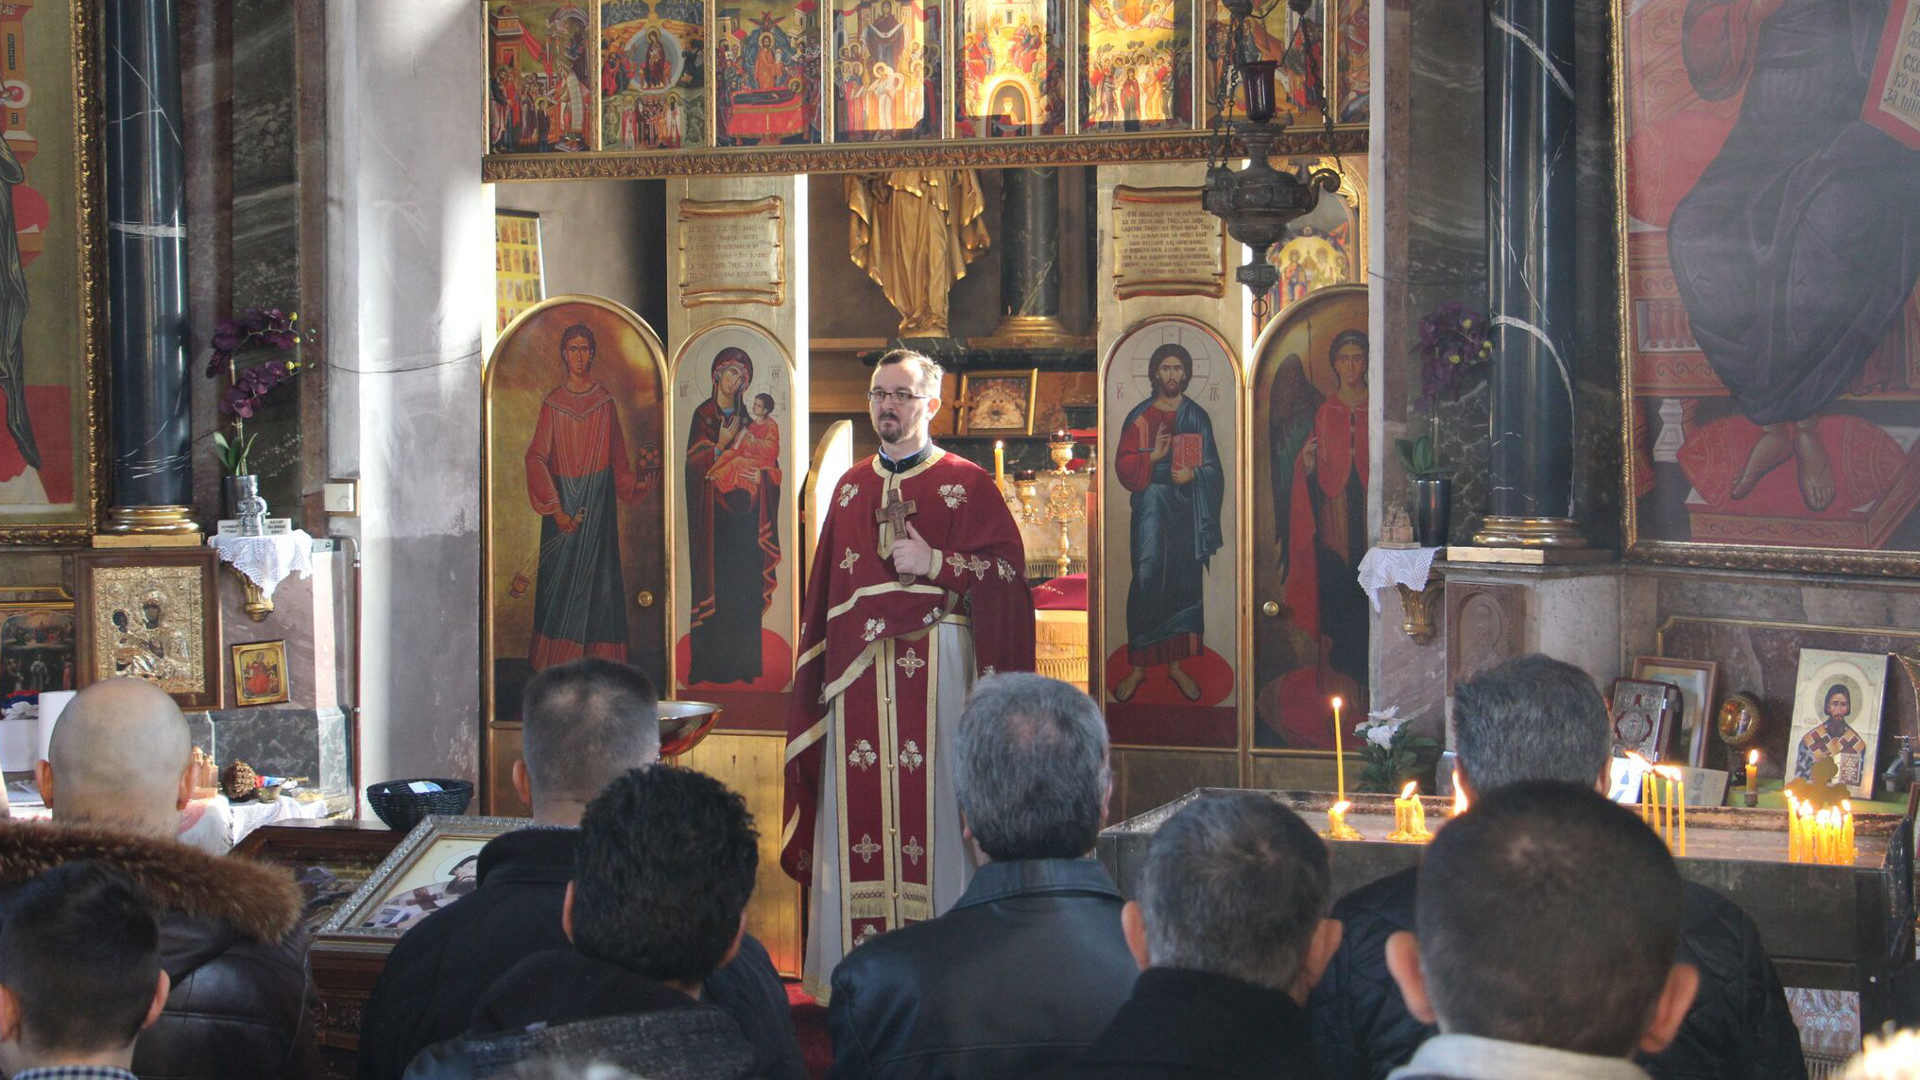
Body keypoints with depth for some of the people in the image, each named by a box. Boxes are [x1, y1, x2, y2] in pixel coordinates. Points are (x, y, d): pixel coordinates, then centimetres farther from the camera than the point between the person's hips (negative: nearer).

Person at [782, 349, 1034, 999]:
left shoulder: (966, 484, 3)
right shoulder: (851, 488, 16)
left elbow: (1007, 569, -3)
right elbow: (824, 591, 17)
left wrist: (936, 563, -13)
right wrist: (820, 671, 10)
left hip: (934, 666, -4)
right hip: (857, 670, 4)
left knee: (930, 800, -5)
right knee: (858, 802, 2)